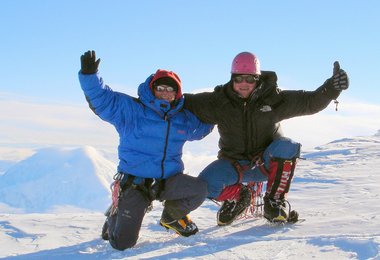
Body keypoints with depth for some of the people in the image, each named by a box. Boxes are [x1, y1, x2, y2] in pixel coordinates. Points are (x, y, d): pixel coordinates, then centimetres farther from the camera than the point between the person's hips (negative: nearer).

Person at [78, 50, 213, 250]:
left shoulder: (183, 119, 11)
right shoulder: (130, 109, -6)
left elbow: (201, 127, 31)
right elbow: (102, 99, -13)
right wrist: (89, 75, -25)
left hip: (168, 180, 4)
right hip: (134, 182, -4)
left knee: (200, 189, -24)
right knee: (123, 243, -12)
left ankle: (172, 215, 10)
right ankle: (115, 217, 28)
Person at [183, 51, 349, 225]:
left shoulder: (273, 98, -8)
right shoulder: (218, 102, -8)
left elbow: (311, 102, -9)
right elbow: (186, 103, -4)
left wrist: (331, 89, -25)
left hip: (267, 163, -1)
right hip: (234, 164, 1)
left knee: (286, 147, -33)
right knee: (206, 184, -27)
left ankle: (275, 201, -15)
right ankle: (236, 197, 10)